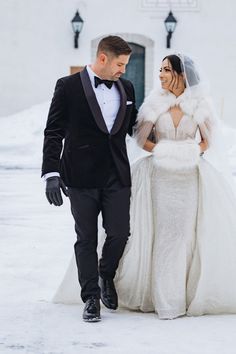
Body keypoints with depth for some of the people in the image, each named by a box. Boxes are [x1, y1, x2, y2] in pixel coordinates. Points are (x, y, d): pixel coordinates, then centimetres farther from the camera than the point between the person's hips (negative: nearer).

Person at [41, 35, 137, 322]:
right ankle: (91, 298, 15)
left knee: (119, 234, 0)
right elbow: (53, 133, -6)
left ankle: (106, 276, 29)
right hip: (82, 178, -3)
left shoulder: (126, 88, 9)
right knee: (86, 239, 5)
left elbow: (134, 126, 21)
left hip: (117, 177, 4)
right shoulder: (69, 87, -5)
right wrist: (51, 174, -13)